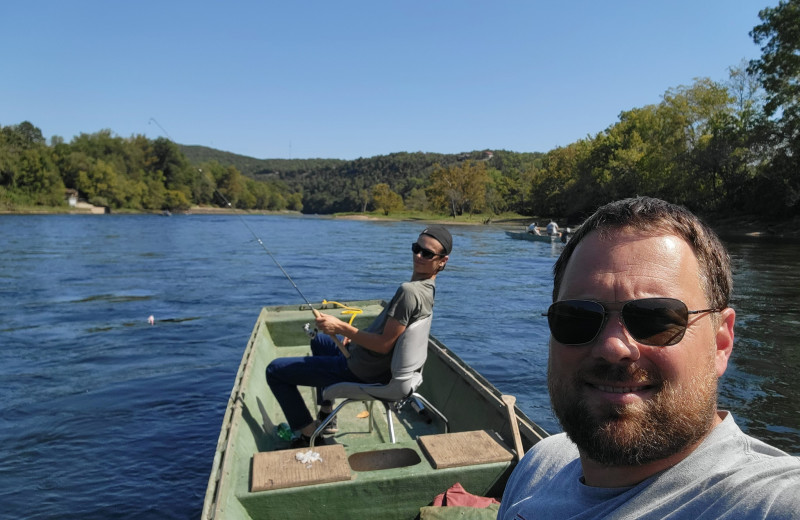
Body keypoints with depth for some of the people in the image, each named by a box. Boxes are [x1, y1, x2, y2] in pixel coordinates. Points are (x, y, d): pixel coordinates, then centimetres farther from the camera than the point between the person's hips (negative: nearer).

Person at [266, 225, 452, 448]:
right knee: (319, 340, 37)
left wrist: (342, 328, -22)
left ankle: (308, 434, 5)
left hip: (361, 374, -10)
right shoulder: (427, 287, 2)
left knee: (275, 370, -2)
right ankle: (326, 416, 33)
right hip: (377, 365, 10)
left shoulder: (409, 291, -28)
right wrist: (355, 335, 11)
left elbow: (384, 345, -28)